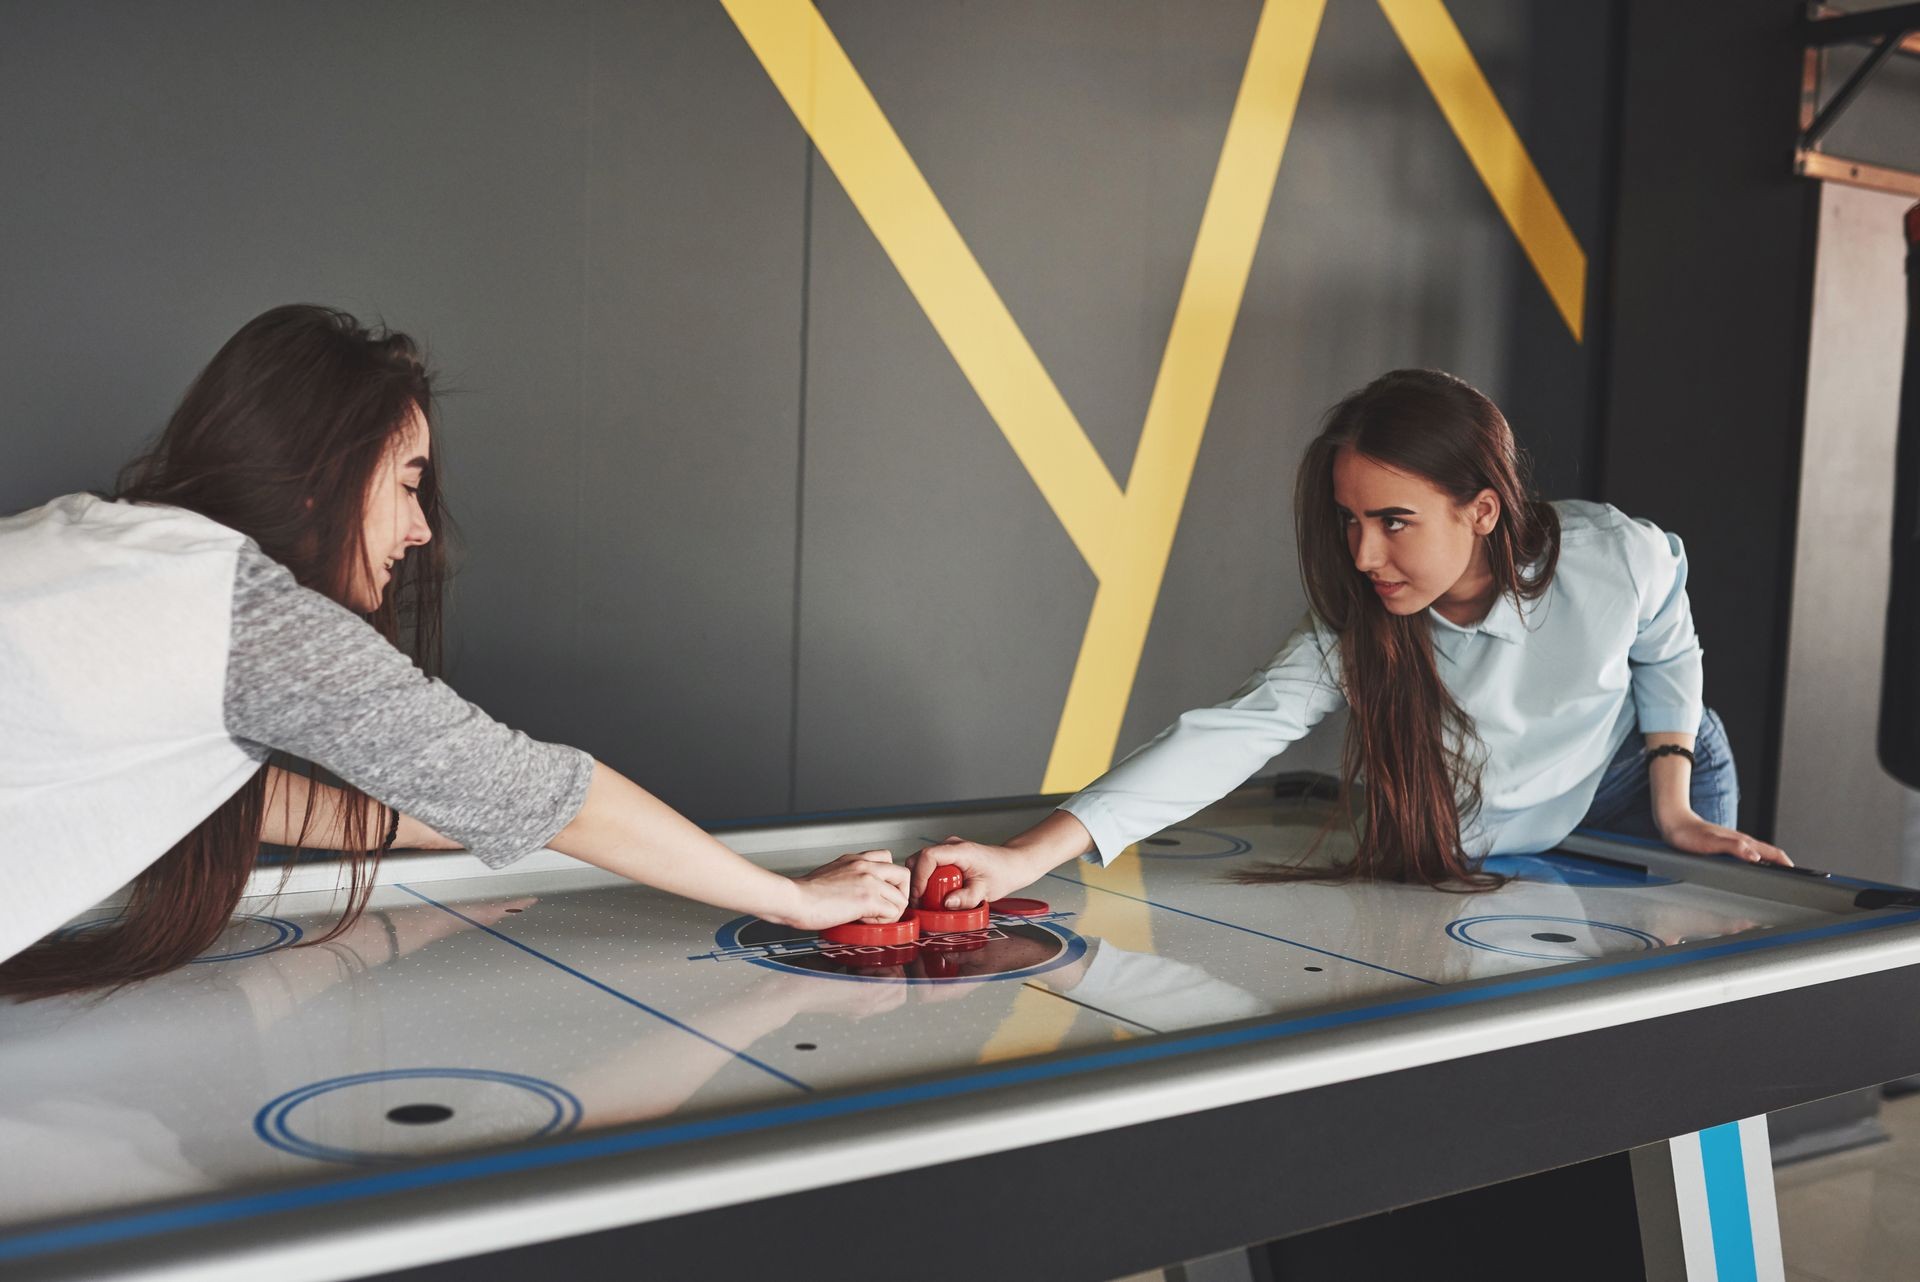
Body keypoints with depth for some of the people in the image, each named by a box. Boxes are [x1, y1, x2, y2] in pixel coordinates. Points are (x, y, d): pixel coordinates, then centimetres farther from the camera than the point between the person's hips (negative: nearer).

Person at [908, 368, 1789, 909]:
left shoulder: (1618, 559, -31)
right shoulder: (1355, 630, -32)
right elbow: (1233, 733, -44)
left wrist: (1675, 808, -14)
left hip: (1638, 782, 1)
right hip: (1480, 859, 0)